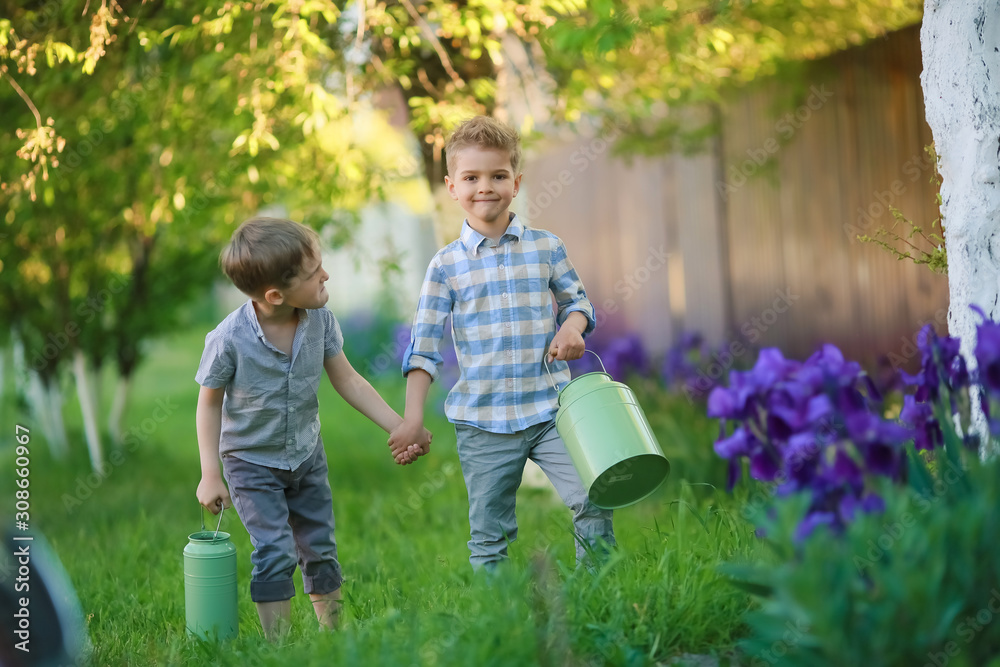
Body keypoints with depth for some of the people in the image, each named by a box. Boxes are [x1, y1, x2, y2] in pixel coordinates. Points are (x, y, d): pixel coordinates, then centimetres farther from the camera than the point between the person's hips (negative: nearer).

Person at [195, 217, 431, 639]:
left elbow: (347, 381, -3)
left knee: (320, 552, 12)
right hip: (252, 462, -4)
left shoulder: (319, 320, -16)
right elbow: (210, 402, -13)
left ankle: (334, 634, 28)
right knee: (276, 554, -12)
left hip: (307, 456, 5)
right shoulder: (230, 340, -28)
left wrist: (400, 428, -6)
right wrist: (210, 474, -13)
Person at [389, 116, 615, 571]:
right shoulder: (446, 265, 0)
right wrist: (413, 415, -8)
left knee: (593, 501, -11)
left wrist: (572, 327, -9)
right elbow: (424, 345, -1)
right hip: (482, 422, -1)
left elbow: (576, 300, 15)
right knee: (488, 535, 6)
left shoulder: (546, 248, 4)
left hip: (550, 408, 1)